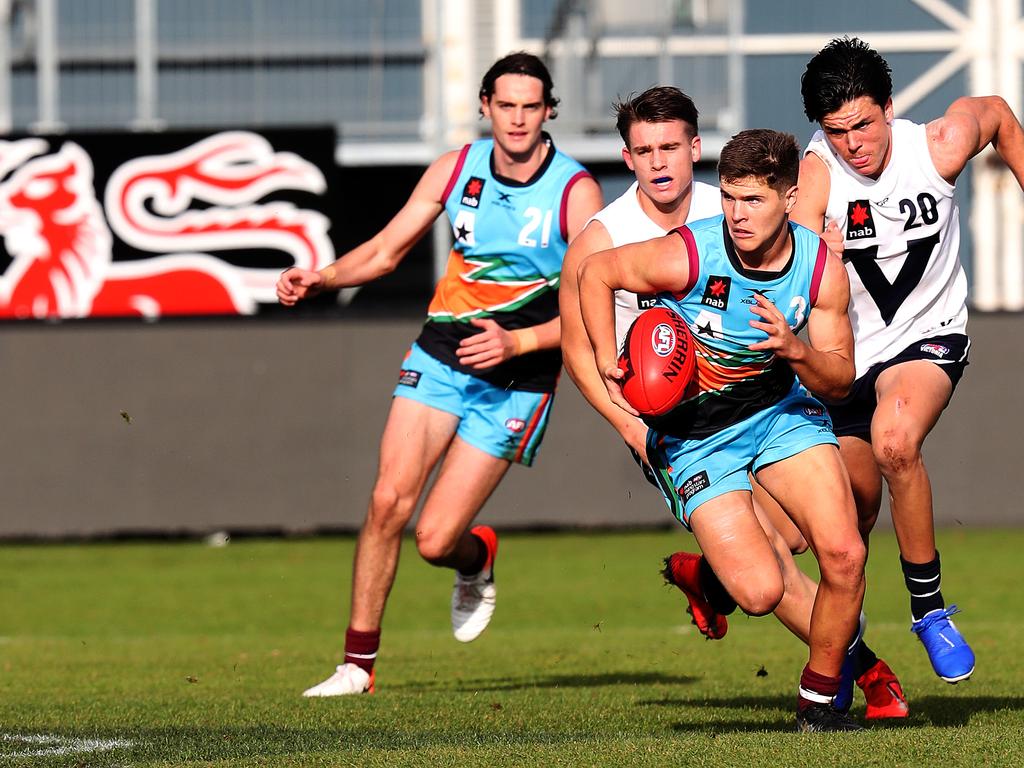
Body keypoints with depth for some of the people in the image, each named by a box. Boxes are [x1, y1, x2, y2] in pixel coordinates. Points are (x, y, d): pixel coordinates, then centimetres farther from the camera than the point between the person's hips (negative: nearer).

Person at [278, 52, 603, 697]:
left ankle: (477, 559, 30)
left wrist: (516, 342, -24)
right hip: (438, 355, 3)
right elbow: (386, 251, 10)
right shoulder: (456, 169, 0)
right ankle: (359, 662, 0)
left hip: (515, 382, -3)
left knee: (436, 540, -8)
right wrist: (322, 278, -7)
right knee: (388, 501, -12)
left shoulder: (576, 192, -12)